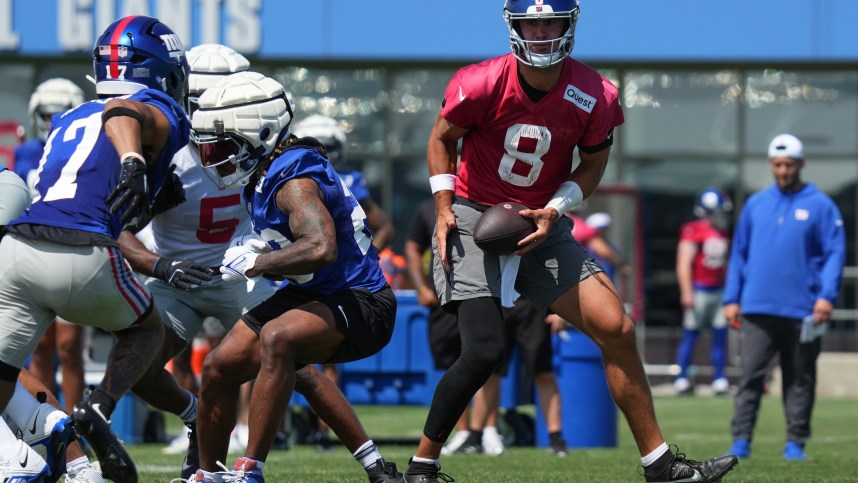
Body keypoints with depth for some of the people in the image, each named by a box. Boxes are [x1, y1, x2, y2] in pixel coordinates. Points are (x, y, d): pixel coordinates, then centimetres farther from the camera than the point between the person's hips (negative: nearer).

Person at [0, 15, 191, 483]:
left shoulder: (68, 118, 29)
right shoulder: (162, 115, 9)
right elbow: (123, 112, -15)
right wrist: (134, 162, -34)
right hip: (82, 259, -4)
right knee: (146, 331, 25)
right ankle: (98, 409, -1)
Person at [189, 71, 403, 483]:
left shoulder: (294, 182, -24)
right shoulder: (261, 175, 4)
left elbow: (321, 249, -40)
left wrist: (256, 263, -30)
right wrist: (253, 250, 4)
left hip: (360, 303, -10)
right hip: (310, 294, 10)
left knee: (276, 338, -36)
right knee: (220, 367, 6)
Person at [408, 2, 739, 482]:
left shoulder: (593, 96, -11)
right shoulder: (482, 85, -17)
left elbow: (593, 166, 5)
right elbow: (442, 139, 1)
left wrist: (555, 211, -11)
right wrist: (444, 208, -8)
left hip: (542, 225, 4)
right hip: (474, 220, -4)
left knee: (616, 329, -5)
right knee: (486, 350, -19)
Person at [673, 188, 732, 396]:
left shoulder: (723, 235, 13)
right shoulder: (693, 233, -11)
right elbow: (684, 264, -14)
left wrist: (728, 291, 20)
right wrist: (686, 292, -18)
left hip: (719, 291, 7)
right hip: (699, 291, -7)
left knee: (720, 335, 5)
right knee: (690, 334, -2)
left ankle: (720, 379, 10)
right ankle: (682, 379, 3)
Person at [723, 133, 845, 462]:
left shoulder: (820, 206, 2)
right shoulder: (755, 204, 12)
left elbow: (835, 252, -2)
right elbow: (739, 253, 15)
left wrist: (827, 296, -14)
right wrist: (731, 299, 8)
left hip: (802, 311, -2)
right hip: (757, 309, 2)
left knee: (800, 380, 5)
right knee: (750, 375, -5)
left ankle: (795, 443, 10)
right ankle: (741, 441, -6)